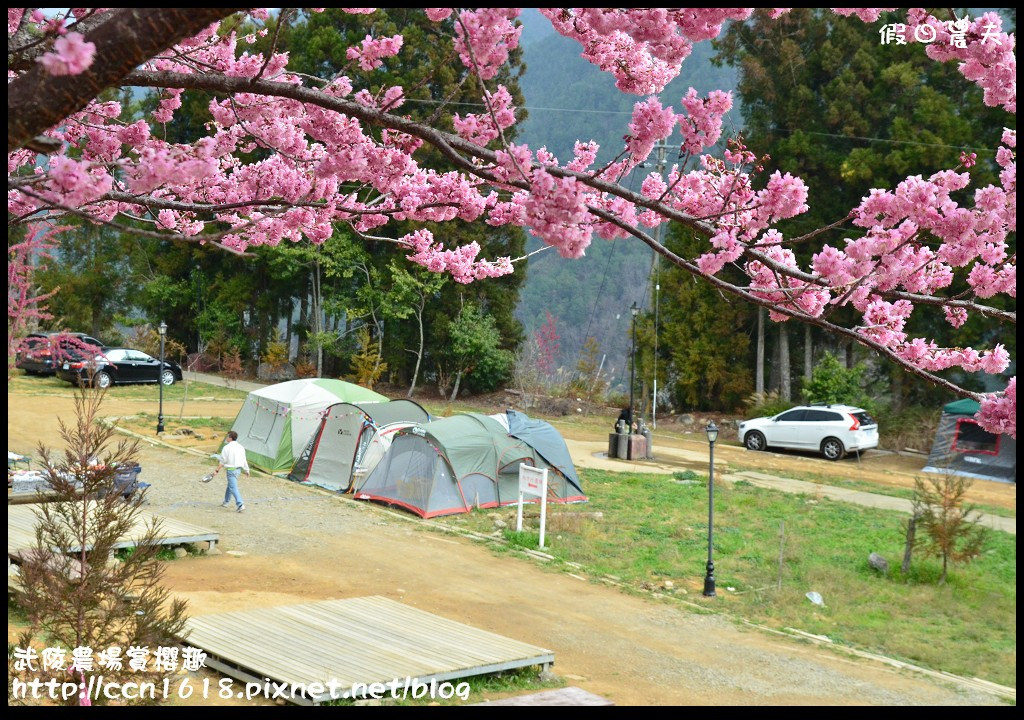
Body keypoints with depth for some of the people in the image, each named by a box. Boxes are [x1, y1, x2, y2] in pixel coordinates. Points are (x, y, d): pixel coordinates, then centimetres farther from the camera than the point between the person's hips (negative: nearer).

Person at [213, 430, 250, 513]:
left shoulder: (227, 448, -13)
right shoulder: (240, 447, 5)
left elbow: (222, 461, -11)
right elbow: (244, 460, 8)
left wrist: (217, 470, -3)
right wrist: (247, 471, 16)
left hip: (231, 469, -8)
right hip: (238, 468, 8)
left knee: (233, 488, -8)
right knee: (230, 485, 23)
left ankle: (240, 505, -17)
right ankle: (226, 502, 36)